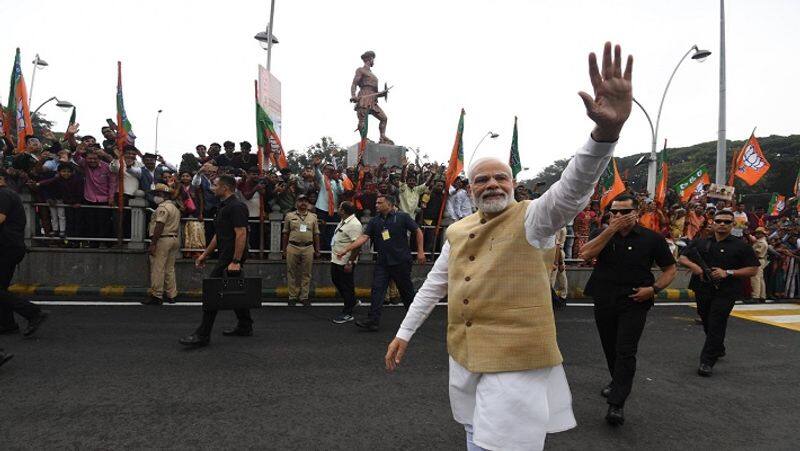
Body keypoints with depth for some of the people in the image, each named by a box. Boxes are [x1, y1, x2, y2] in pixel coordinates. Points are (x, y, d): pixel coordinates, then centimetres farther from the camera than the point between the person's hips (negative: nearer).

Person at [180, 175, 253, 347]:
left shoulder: (236, 207, -15)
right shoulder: (224, 207, 18)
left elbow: (241, 234, -22)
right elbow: (218, 235, 23)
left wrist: (235, 261, -26)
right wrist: (205, 254, 22)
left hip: (231, 258, -11)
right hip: (227, 257, 11)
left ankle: (203, 335, -6)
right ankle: (245, 327, 25)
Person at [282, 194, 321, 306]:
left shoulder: (313, 217, 10)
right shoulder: (289, 216, 7)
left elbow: (316, 235, 11)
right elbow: (285, 234, 9)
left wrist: (317, 250, 9)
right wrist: (284, 249, 7)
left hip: (308, 248, 1)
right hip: (293, 247, -1)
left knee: (306, 274, 4)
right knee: (292, 273, 4)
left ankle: (304, 297, 13)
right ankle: (292, 297, 13)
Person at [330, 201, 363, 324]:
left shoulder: (354, 224, -22)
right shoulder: (343, 221, 11)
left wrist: (350, 263, -27)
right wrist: (333, 254, 24)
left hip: (345, 262, -10)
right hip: (336, 260, 10)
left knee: (346, 286, 1)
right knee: (336, 281, 21)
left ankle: (347, 314, 13)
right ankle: (352, 302, 36)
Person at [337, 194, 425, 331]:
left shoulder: (402, 217, -4)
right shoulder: (374, 221, 6)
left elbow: (418, 231, 0)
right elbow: (364, 237, -1)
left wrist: (420, 251, -5)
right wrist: (346, 249, -12)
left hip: (401, 261, -3)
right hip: (382, 262, 4)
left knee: (406, 290, 9)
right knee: (377, 290, -4)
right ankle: (373, 321, -1)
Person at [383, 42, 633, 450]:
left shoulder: (532, 217, -8)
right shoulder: (457, 231, 9)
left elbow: (573, 190, -27)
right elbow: (435, 283, 17)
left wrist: (606, 131, -45)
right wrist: (404, 332, 18)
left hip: (516, 363, -6)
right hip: (465, 357, 6)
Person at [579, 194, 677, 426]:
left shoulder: (651, 238, -2)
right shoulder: (602, 234, 2)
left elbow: (670, 269, 6)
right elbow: (585, 254, -18)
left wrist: (653, 288, -11)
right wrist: (611, 229, -20)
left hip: (634, 304, -3)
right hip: (604, 302, 3)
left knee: (625, 352, -9)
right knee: (610, 348, 19)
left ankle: (617, 404, -5)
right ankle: (617, 381, 44)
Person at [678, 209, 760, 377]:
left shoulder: (741, 246, 0)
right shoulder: (700, 243, 8)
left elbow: (753, 270, -2)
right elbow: (682, 258, 8)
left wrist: (728, 273, -14)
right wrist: (693, 266, -13)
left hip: (725, 292, -4)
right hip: (703, 289, 4)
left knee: (716, 326, -8)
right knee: (707, 323, 17)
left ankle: (707, 361, -4)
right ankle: (718, 349, 41)